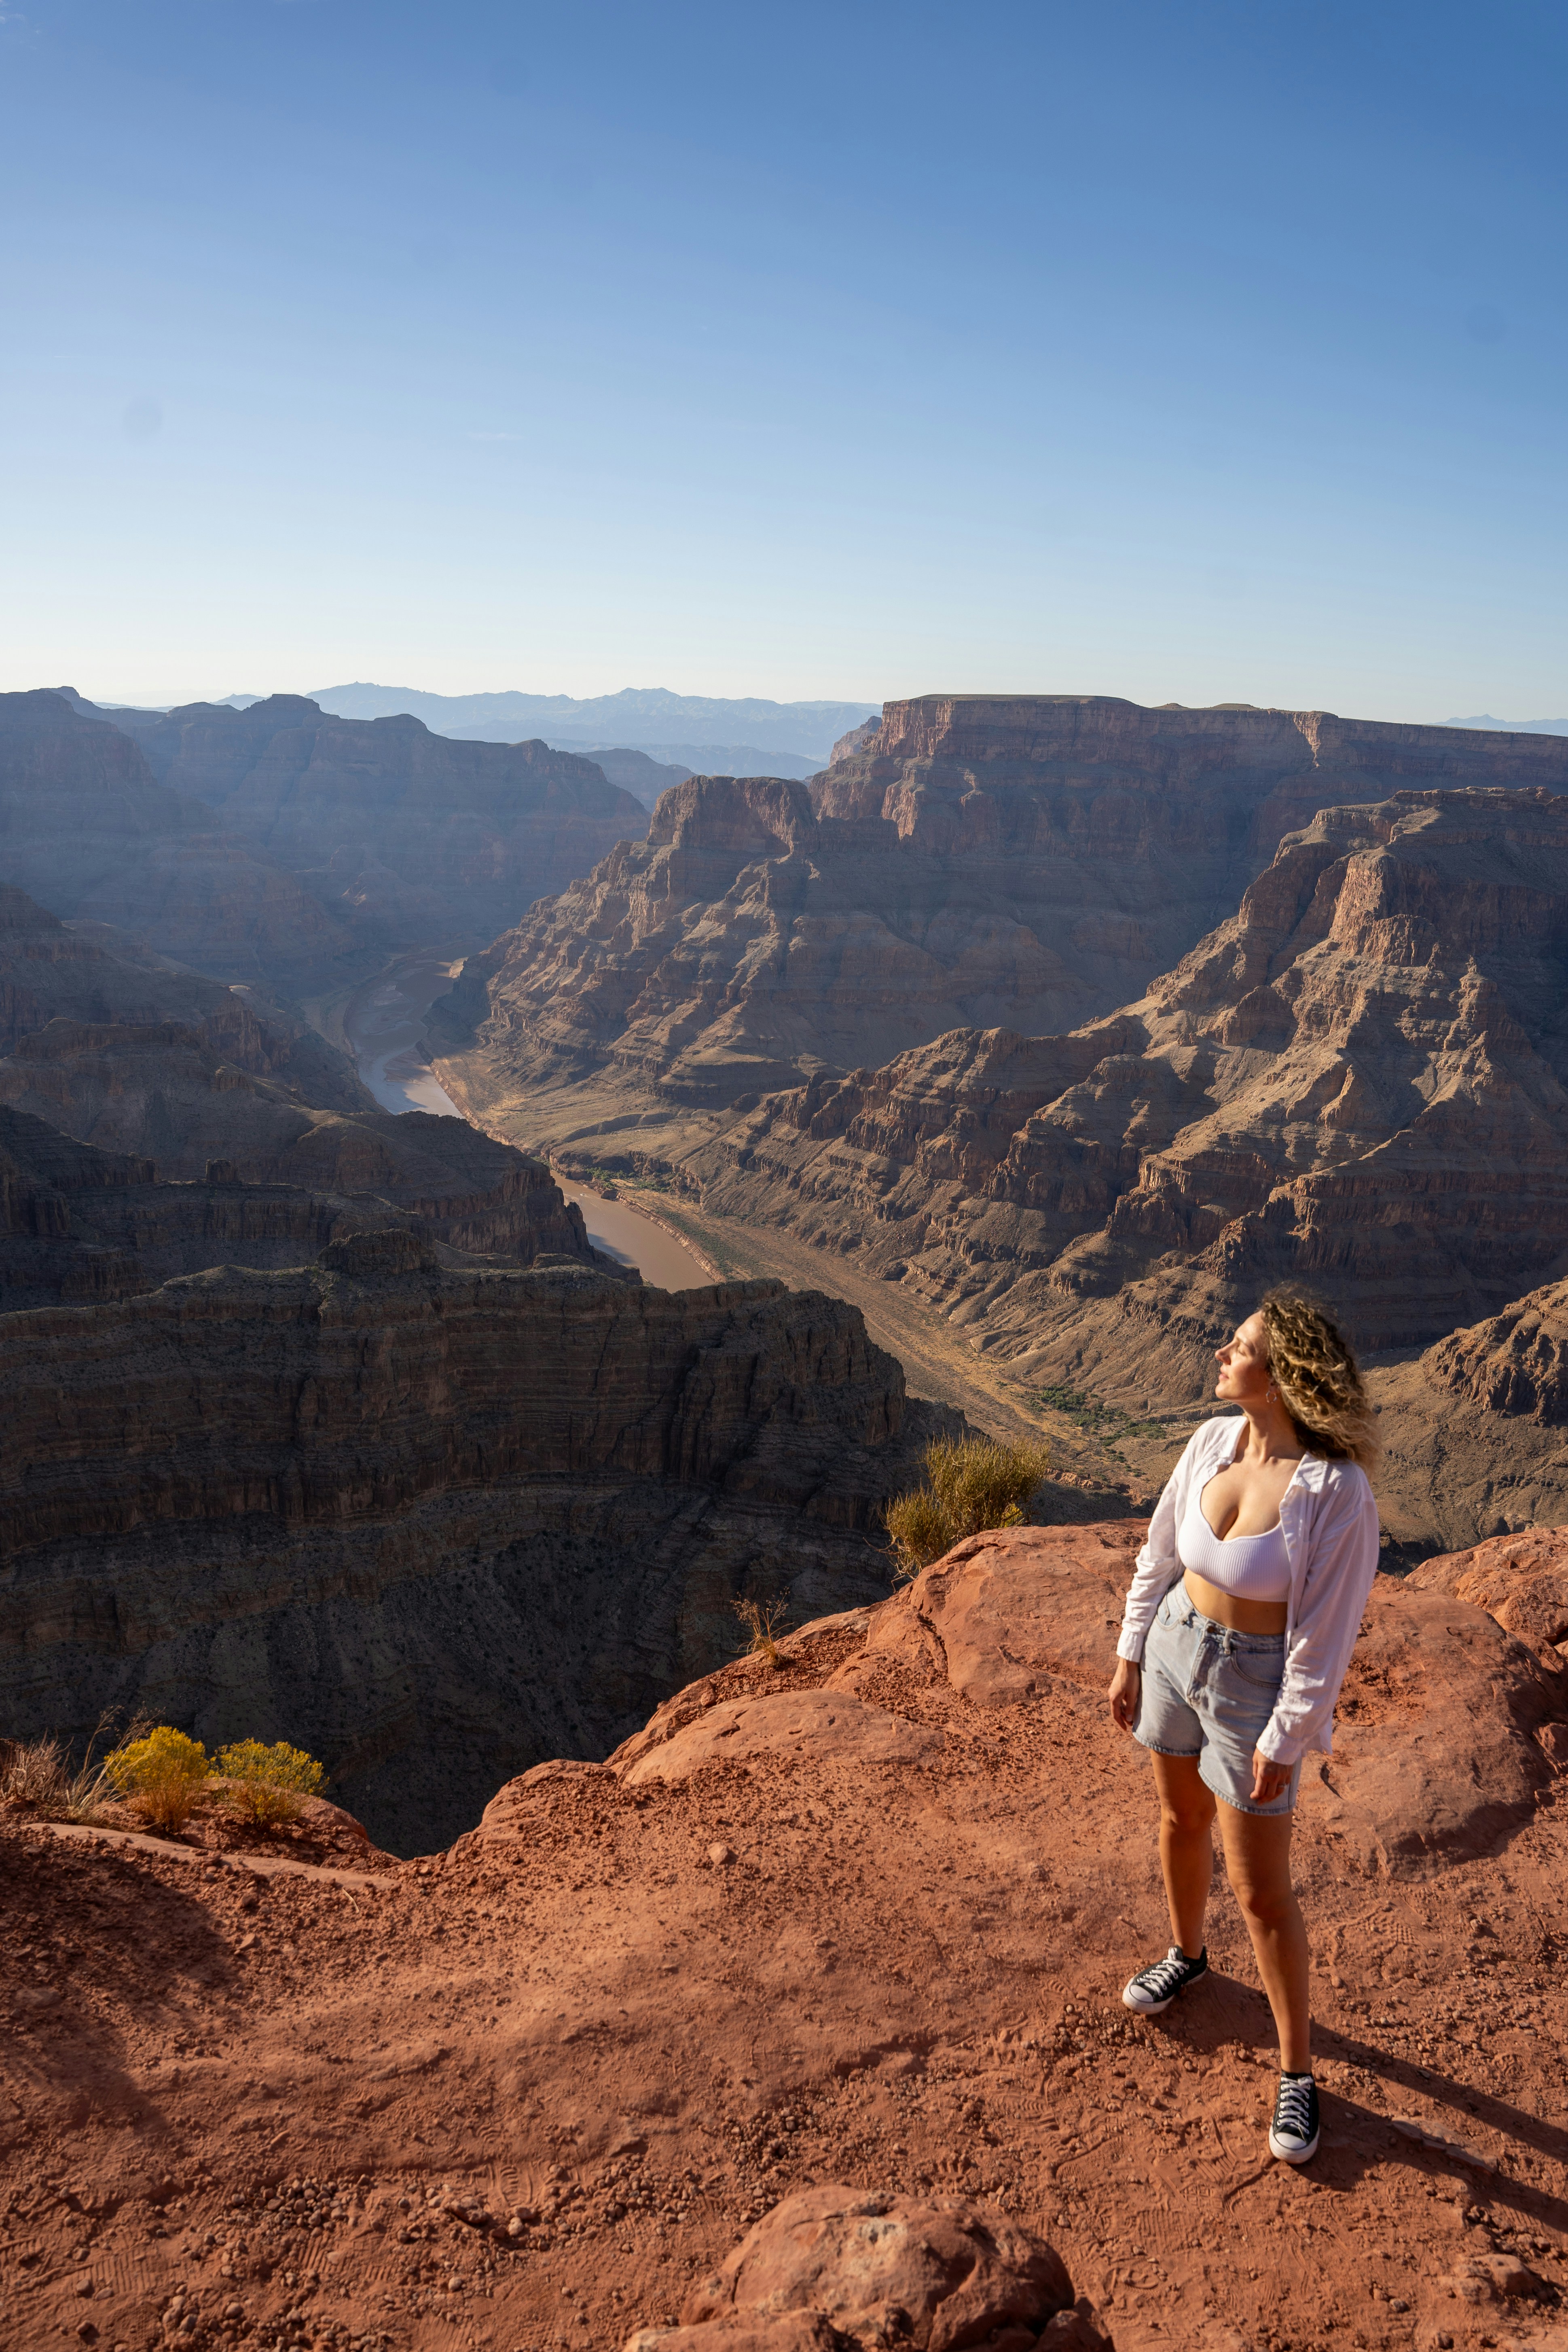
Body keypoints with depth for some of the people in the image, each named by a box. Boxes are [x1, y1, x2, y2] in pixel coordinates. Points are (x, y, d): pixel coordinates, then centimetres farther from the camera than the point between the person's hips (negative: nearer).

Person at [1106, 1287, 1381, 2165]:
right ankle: (1189, 1952, 55)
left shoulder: (1338, 1492, -30)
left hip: (1254, 1682, -6)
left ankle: (1298, 2070, 27)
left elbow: (1326, 1631, -22)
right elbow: (1162, 1554, 1)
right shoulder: (1215, 1441, -12)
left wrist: (1284, 1744, -15)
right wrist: (1129, 1657, 7)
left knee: (1262, 1892, 5)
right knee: (1182, 1819, 27)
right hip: (1177, 1649, 6)